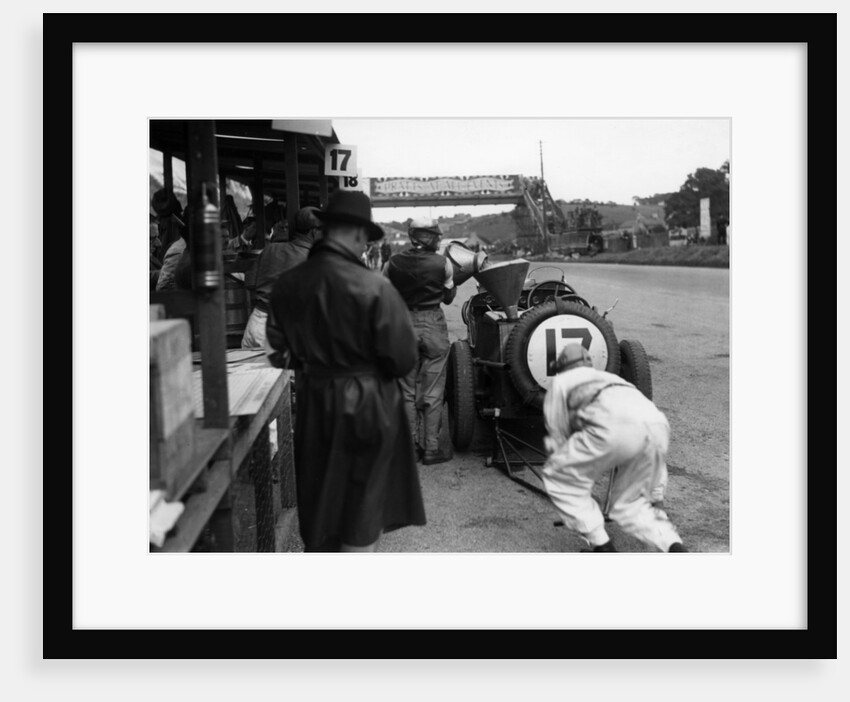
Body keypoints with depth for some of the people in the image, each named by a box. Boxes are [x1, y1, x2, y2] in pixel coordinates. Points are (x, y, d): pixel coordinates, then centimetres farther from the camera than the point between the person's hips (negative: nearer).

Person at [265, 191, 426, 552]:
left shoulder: (286, 285, -5)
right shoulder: (374, 288, -21)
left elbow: (279, 352, 4)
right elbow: (403, 357, -16)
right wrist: (370, 366, 4)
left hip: (312, 402, 5)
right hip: (366, 406, -5)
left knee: (318, 503, 21)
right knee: (363, 508, 11)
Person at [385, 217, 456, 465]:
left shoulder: (394, 263, -3)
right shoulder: (442, 263, -8)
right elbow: (448, 297, 5)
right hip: (433, 326, -2)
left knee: (407, 390, 12)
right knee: (433, 392, 6)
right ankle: (431, 449, 10)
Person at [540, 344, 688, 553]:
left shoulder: (561, 382, 30)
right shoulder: (609, 377, 44)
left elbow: (557, 438, 28)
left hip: (615, 427, -6)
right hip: (658, 424, 6)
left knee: (557, 478, 15)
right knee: (630, 504, 25)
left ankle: (602, 547, 13)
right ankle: (675, 548, 4)